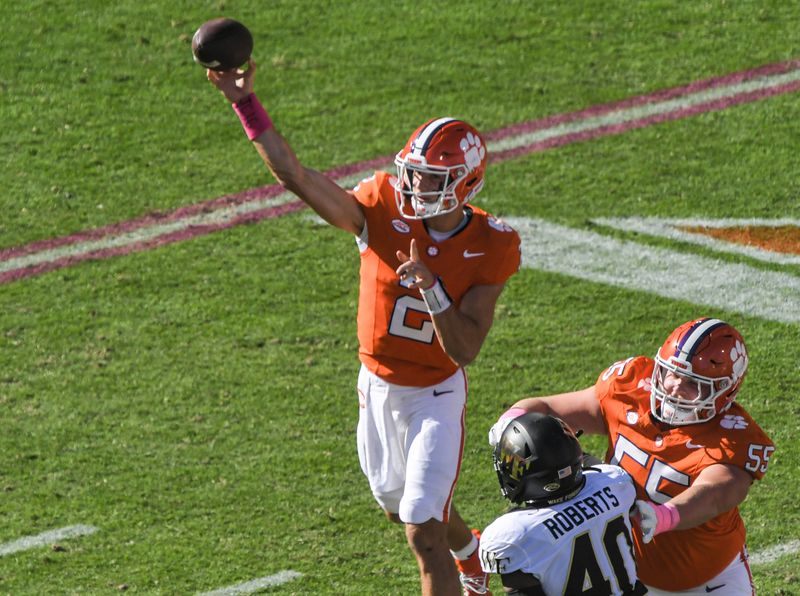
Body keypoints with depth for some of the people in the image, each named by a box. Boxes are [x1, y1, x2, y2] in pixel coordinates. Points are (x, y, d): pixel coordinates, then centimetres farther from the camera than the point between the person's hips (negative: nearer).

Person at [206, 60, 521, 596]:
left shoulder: (487, 249, -18)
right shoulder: (383, 209, -14)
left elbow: (465, 351, -21)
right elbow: (295, 175, -20)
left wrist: (431, 287, -36)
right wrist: (245, 103, -26)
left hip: (436, 395, -4)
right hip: (378, 386, 4)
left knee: (424, 535, -12)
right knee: (401, 508, 24)